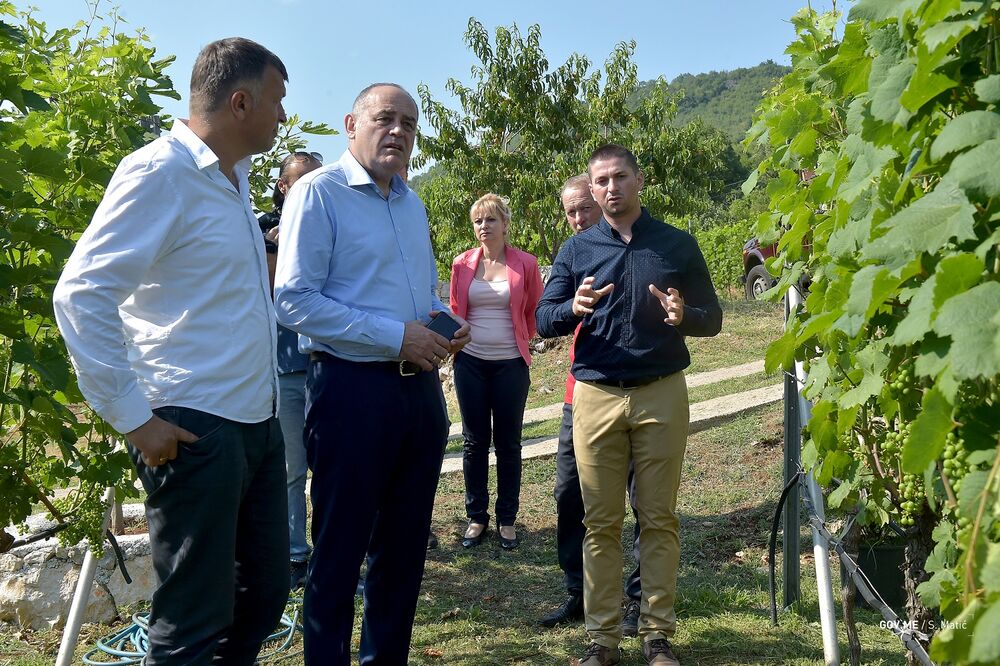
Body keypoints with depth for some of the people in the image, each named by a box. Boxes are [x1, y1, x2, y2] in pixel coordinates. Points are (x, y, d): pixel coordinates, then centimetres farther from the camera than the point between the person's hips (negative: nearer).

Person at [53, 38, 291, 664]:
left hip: (258, 424, 9)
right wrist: (133, 417, -17)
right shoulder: (161, 172, -12)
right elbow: (81, 295, -17)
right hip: (194, 430, -9)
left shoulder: (233, 179, 15)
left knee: (267, 592, 18)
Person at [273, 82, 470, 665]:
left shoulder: (412, 202, 15)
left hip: (420, 388, 8)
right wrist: (396, 334, -19)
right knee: (340, 550, 6)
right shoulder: (319, 192, -8)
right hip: (352, 388, -7)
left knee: (406, 543, 17)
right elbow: (294, 301, -17)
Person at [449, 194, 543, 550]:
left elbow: (535, 313, 8)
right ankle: (476, 516, 22)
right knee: (475, 441, 8)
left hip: (511, 363, -1)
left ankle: (507, 519, 20)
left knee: (508, 443, 6)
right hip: (471, 363, 2)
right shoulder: (462, 264, 2)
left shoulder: (525, 264, -3)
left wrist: (521, 338, 10)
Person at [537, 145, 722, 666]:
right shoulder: (576, 250, 9)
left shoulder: (677, 244, 7)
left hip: (662, 394, 0)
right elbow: (543, 321, 4)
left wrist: (684, 315, -15)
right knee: (601, 522, 5)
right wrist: (574, 308, -18)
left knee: (659, 519, 6)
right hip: (595, 397, 1)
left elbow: (713, 318, 8)